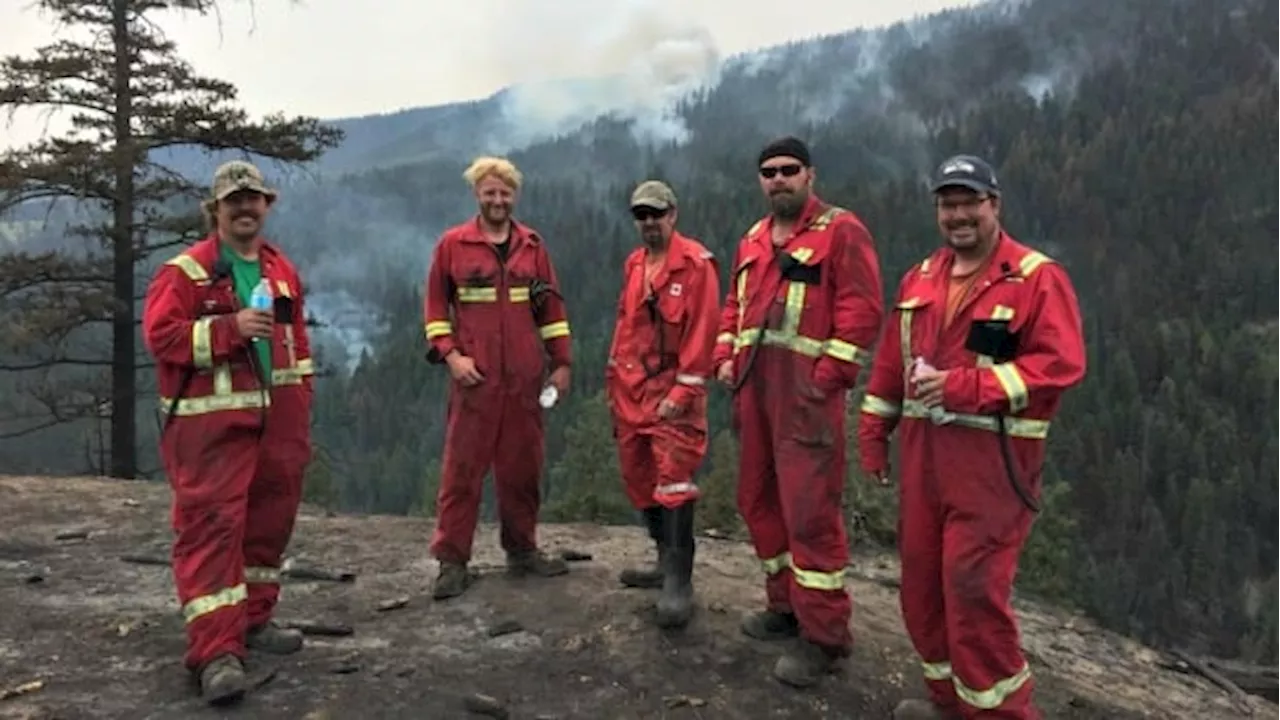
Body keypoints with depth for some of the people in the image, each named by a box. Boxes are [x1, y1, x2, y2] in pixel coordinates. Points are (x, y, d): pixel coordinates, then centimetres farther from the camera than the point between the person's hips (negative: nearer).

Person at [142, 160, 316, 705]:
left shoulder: (282, 271, 15)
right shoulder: (184, 272, -4)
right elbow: (160, 335, -13)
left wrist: (300, 406, 15)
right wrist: (231, 327, -22)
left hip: (275, 419, 7)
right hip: (211, 423, -6)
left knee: (270, 518, 13)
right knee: (212, 525, -9)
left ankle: (253, 618, 29)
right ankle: (216, 651, -7)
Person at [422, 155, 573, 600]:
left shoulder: (532, 245, 9)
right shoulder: (453, 244, 2)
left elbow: (551, 306, 11)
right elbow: (435, 304, 3)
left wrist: (562, 362, 8)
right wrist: (450, 354, -9)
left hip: (524, 377, 3)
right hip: (475, 375, -3)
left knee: (523, 465, 9)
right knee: (463, 467, 0)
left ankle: (522, 550, 22)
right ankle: (452, 561, 7)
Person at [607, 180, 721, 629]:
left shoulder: (696, 263, -10)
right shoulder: (633, 264, 14)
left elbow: (703, 330, -15)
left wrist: (683, 390, -19)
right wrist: (614, 381, 17)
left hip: (672, 390, -8)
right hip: (632, 388, 8)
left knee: (673, 482, -12)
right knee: (639, 479, 14)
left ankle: (679, 582, -7)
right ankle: (668, 563, 27)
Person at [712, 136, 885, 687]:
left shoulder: (840, 231, -5)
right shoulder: (753, 240, 18)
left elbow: (863, 310, -13)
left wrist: (827, 377, -18)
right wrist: (725, 357, 10)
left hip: (806, 389, -8)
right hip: (754, 387, 8)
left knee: (808, 508, -8)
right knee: (758, 499, 14)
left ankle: (824, 635, 4)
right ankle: (786, 605, 30)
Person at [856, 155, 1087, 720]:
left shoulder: (1037, 278, -8)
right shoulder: (920, 278, 13)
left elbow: (1062, 363, -17)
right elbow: (891, 359, 16)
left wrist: (966, 387, -22)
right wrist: (874, 429, 12)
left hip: (993, 457, -7)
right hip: (924, 452, 7)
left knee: (974, 587, -6)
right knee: (922, 578, 13)